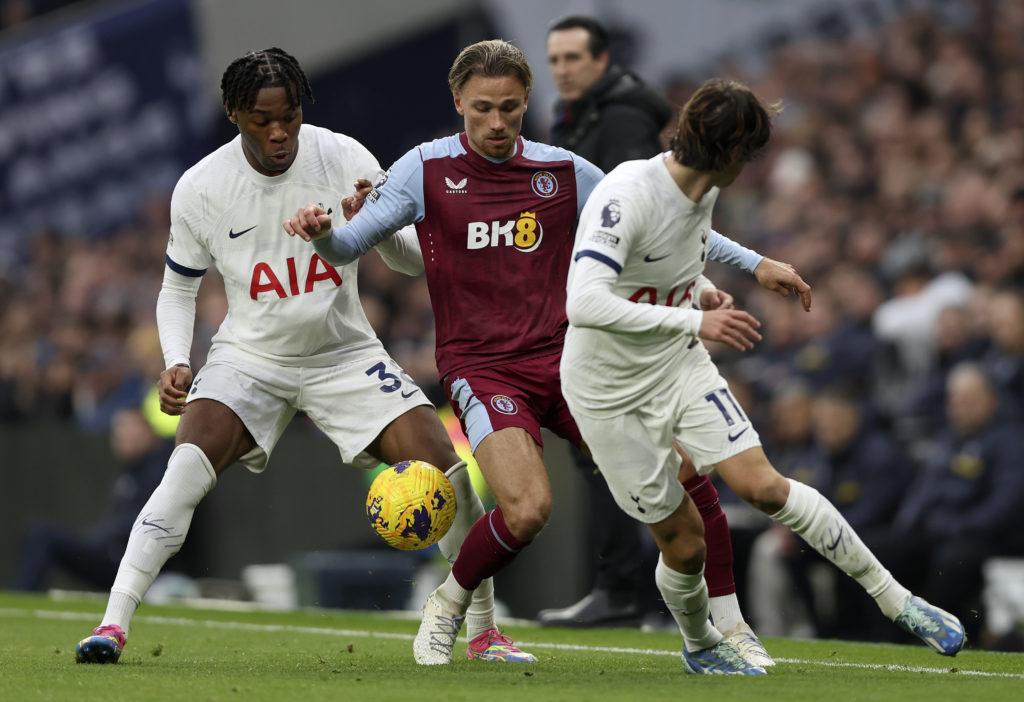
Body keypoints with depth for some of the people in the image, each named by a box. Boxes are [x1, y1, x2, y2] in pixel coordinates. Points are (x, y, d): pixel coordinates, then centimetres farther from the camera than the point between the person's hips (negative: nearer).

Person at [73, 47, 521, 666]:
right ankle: (114, 625, -23)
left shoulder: (345, 159, -12)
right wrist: (177, 364, -14)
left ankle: (485, 632, 3)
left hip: (345, 354, 1)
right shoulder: (200, 189, -12)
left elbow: (414, 262, -7)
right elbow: (178, 289, 4)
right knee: (190, 465, -27)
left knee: (443, 465, -13)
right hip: (251, 355, -1)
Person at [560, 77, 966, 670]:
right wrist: (695, 321, -39)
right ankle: (697, 643, 30)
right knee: (684, 543, 0)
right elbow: (584, 304, -39)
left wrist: (705, 293, 4)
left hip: (680, 367, 6)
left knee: (763, 486, -12)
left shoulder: (703, 192, -2)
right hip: (611, 393, -6)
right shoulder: (627, 195, -28)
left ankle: (894, 598, -5)